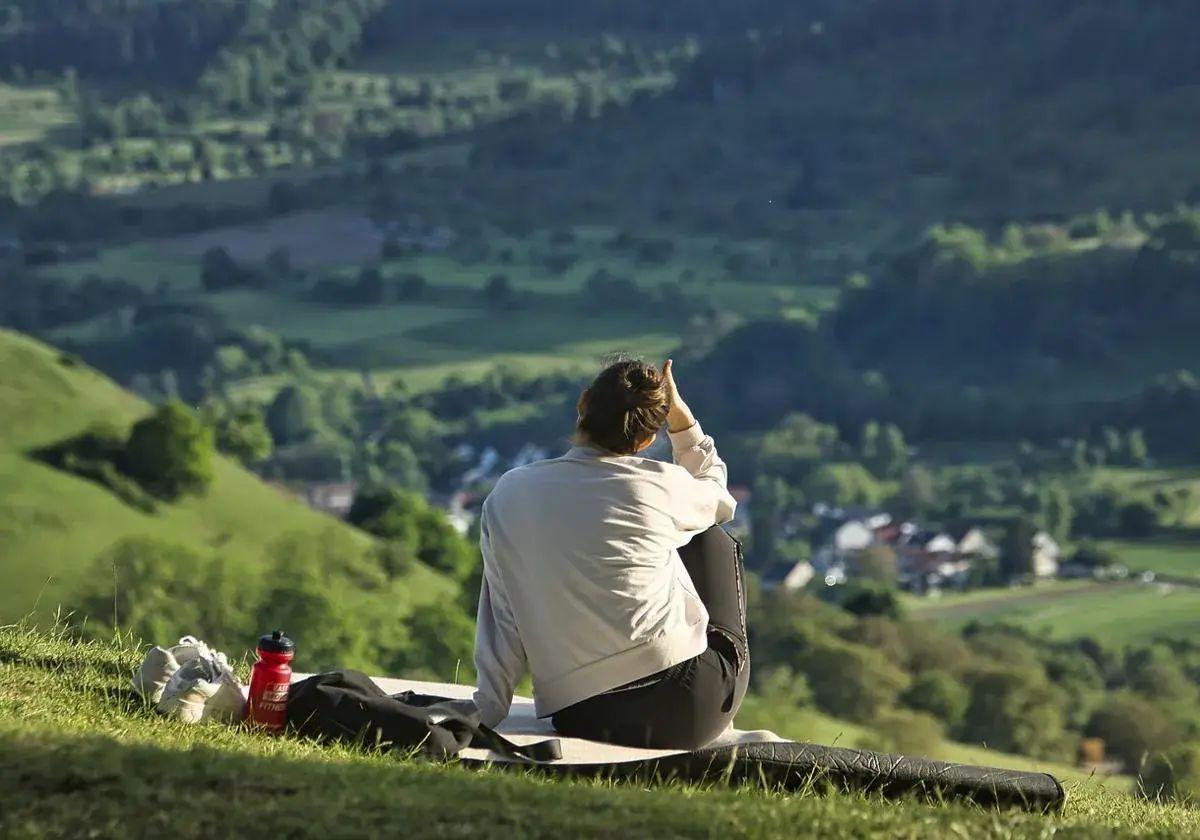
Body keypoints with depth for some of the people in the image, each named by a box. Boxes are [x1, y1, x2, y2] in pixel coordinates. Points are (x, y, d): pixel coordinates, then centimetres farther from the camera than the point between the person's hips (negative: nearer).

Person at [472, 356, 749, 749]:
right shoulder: (659, 485, -4)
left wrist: (487, 717, 8)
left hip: (576, 719, 3)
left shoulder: (508, 494, 2)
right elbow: (716, 495, 21)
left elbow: (501, 620, 4)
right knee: (712, 539, 23)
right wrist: (680, 415, 21)